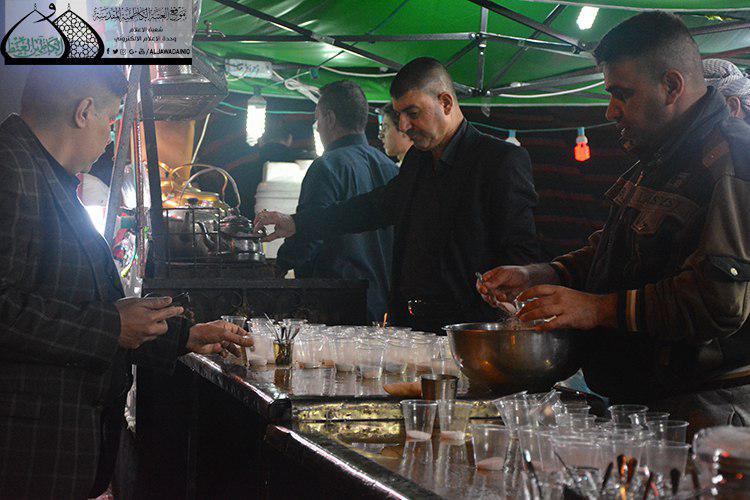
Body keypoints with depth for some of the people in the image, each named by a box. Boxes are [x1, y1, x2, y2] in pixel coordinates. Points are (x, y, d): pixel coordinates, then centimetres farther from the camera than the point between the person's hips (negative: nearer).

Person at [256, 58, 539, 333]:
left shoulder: (504, 160, -7)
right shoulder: (417, 160, 18)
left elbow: (521, 253, -10)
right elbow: (378, 206, 33)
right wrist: (296, 224, 30)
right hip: (409, 324, 7)